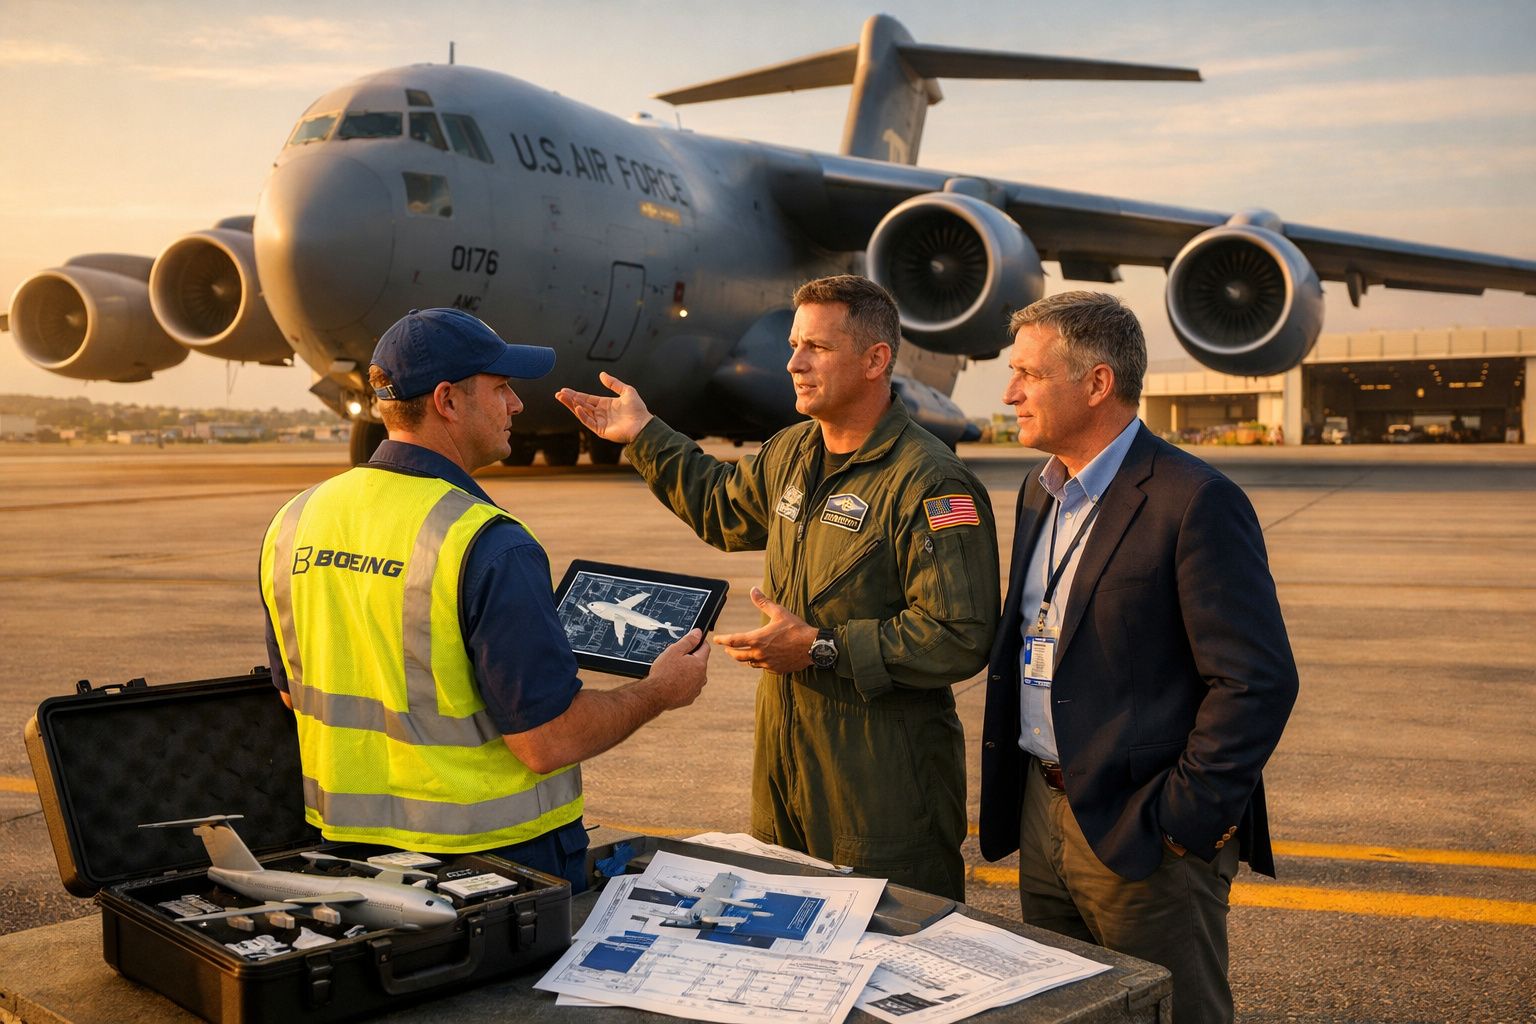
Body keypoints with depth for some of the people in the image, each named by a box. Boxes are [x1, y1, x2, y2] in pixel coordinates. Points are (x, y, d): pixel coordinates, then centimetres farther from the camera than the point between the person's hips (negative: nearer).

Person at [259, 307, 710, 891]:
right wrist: (659, 692, -5)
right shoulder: (488, 547, -23)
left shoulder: (294, 522, -1)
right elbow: (547, 742, -21)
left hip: (347, 842, 7)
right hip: (494, 858, -7)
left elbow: (295, 693, 12)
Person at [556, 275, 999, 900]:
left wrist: (821, 647, -22)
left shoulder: (931, 483, -19)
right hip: (785, 754, 8)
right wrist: (645, 437, 26)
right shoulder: (790, 453, 8)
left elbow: (961, 638, -24)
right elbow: (722, 506, 30)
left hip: (886, 775, -8)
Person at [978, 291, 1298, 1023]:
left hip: (1140, 831, -8)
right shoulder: (1041, 491, 10)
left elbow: (1258, 680, -19)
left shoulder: (1195, 502, -16)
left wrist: (1183, 822, -17)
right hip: (1043, 816, 8)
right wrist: (1018, 797, 12)